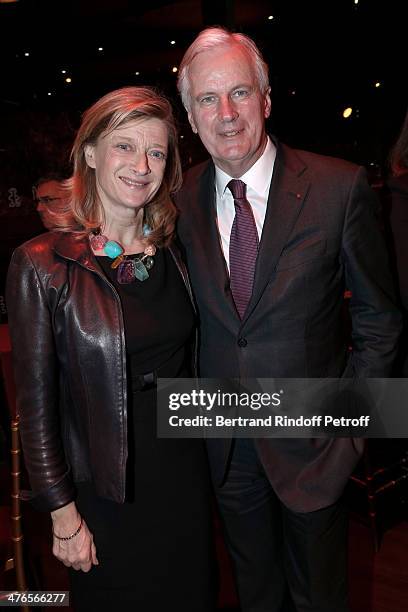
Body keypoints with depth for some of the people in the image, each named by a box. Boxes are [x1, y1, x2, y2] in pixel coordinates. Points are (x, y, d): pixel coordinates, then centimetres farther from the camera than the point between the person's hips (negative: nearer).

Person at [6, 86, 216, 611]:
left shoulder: (171, 253, -1)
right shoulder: (42, 264, -16)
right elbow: (36, 405, -12)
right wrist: (63, 515, -9)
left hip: (185, 474, 4)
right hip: (105, 490, -4)